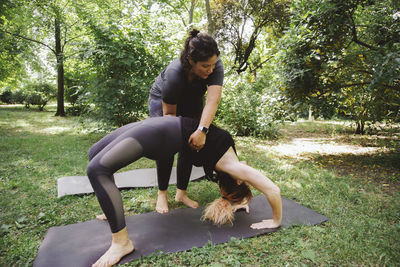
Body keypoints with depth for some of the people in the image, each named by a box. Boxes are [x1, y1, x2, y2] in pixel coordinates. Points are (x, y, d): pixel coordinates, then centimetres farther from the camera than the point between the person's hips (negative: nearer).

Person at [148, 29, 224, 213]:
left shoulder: (215, 66, -32)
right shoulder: (174, 75, -39)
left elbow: (213, 99, -43)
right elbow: (169, 113, -27)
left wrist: (202, 130, -54)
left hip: (191, 103, 4)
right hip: (162, 99, -3)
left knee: (190, 146, -3)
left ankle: (181, 193, 9)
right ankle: (162, 194, 3)